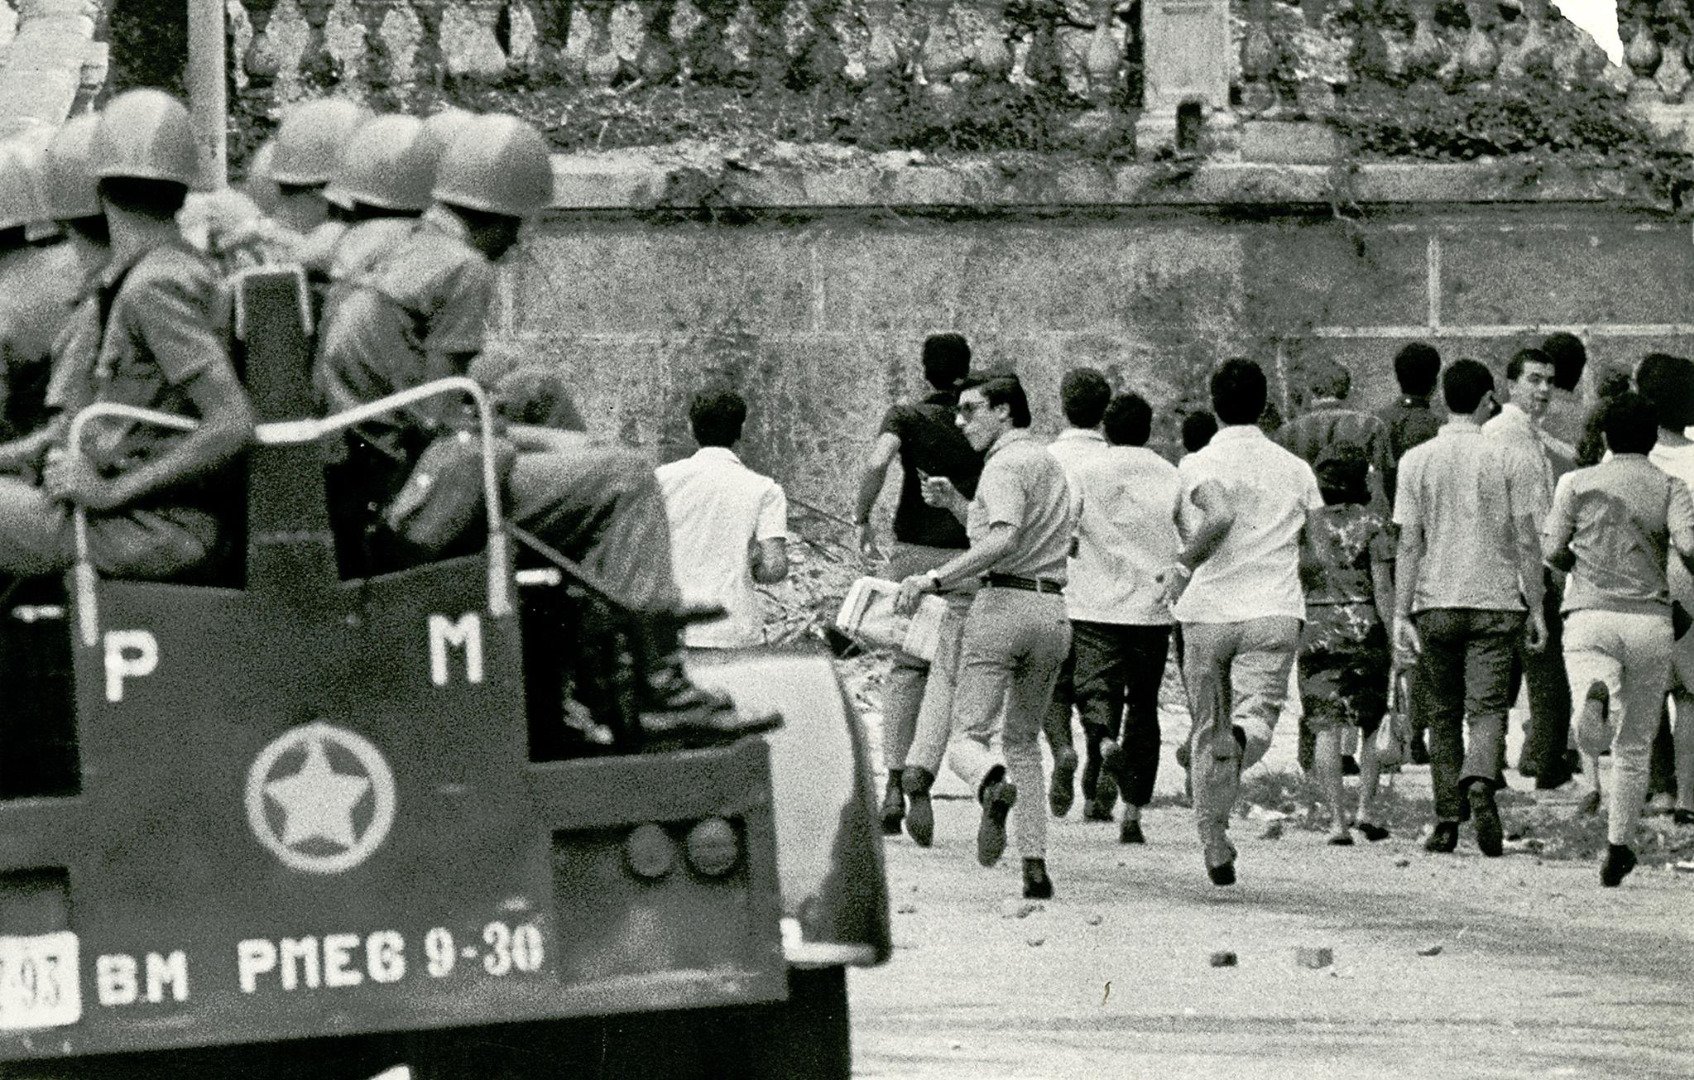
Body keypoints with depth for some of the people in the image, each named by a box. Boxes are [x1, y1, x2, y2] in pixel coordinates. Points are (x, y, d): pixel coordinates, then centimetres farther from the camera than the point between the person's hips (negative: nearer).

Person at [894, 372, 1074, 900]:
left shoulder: (1004, 465, -7)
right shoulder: (1048, 463, 22)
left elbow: (1003, 541, -23)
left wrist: (934, 578, -22)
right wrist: (955, 503, 22)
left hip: (1005, 603, -8)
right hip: (1053, 612, 8)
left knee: (968, 737, -7)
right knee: (1024, 740, 18)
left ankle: (993, 786, -41)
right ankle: (1035, 865, 8)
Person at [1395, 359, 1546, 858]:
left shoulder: (1417, 461, 1)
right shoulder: (1506, 458, -2)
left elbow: (1409, 544, -1)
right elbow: (1526, 540, -2)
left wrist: (1401, 615, 0)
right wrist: (1536, 607, 5)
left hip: (1436, 604, 1)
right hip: (1496, 601, -1)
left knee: (1443, 714, 11)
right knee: (1487, 706, -3)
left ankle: (1447, 820, 12)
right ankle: (1480, 781, -31)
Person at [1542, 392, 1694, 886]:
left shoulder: (1578, 483, 6)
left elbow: (1552, 551, 4)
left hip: (1590, 615, -1)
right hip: (1649, 621, 1)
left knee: (1594, 741, -16)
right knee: (1634, 745, 13)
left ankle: (1594, 697, -49)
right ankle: (1619, 847, 16)